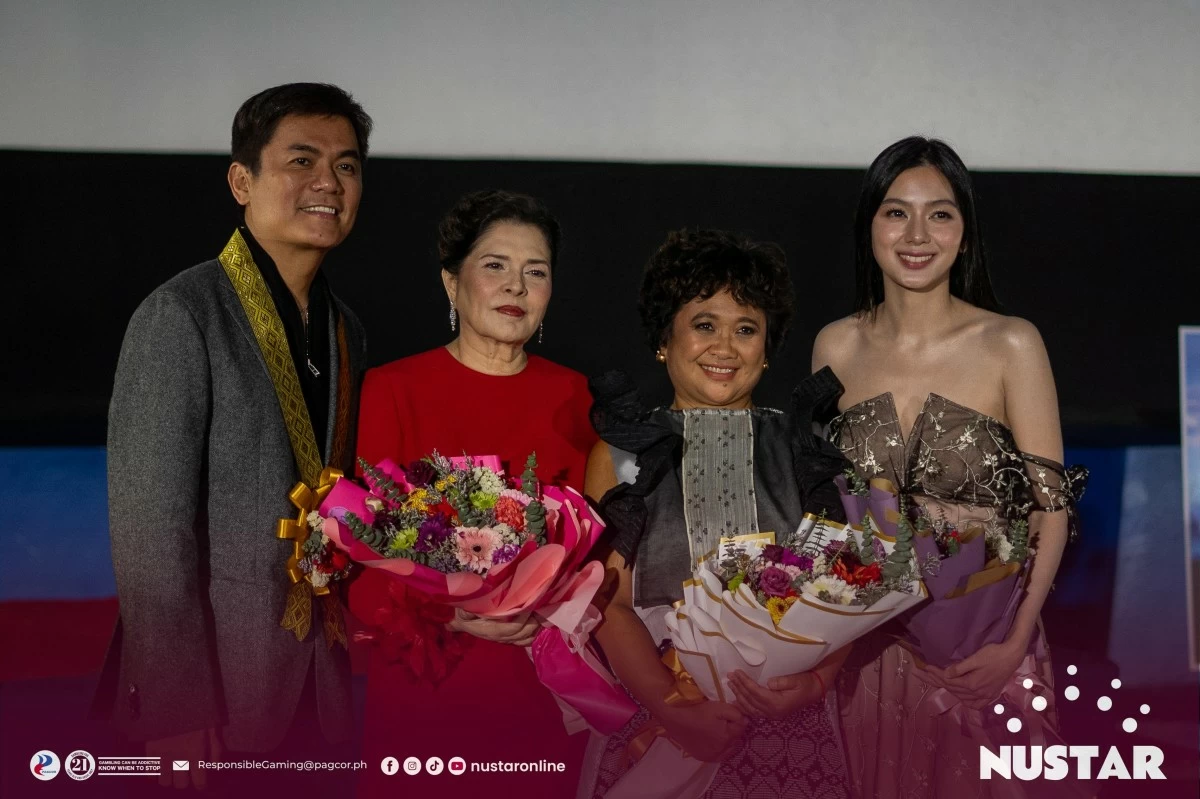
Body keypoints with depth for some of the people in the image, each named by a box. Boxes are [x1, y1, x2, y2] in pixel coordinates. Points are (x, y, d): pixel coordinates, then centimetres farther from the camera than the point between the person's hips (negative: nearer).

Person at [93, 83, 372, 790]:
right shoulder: (181, 316, -13)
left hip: (326, 680, 6)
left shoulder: (347, 331, 9)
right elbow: (149, 529, -17)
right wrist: (180, 717, -19)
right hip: (222, 682, -6)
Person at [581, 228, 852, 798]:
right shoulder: (623, 453, 2)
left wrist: (814, 682, -16)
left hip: (787, 724, 1)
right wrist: (675, 709, -17)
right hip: (655, 720, -1)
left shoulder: (803, 450, 5)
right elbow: (610, 602, -3)